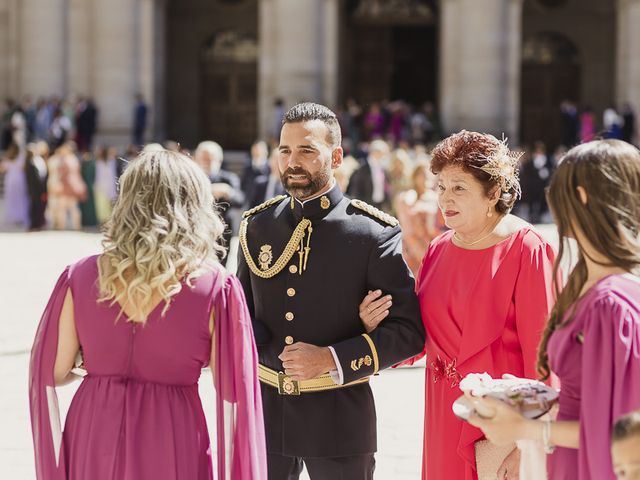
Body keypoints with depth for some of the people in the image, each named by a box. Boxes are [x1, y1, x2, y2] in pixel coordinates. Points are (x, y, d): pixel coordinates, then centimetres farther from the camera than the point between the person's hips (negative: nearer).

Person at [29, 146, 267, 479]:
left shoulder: (82, 277, -5)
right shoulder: (215, 288, -11)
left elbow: (50, 374, 2)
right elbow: (232, 391, -8)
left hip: (93, 442, 2)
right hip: (171, 451, -2)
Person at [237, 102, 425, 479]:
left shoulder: (375, 234, -8)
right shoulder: (257, 227, 6)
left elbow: (410, 330, -8)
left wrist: (332, 359, -18)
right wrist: (277, 356, -7)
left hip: (340, 416, -4)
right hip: (266, 409, 4)